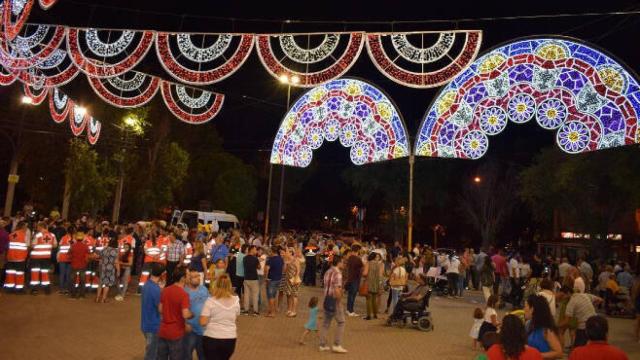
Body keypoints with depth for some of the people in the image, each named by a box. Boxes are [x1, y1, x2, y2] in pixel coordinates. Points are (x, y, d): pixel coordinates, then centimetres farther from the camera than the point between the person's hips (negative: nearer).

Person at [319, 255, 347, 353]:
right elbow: (337, 290, -25)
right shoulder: (337, 274, -17)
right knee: (341, 323, 3)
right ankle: (337, 345, 3)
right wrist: (340, 302, -14)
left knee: (326, 323, 14)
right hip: (334, 300, -9)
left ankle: (322, 345, 19)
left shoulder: (327, 272, 11)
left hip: (326, 299, 9)